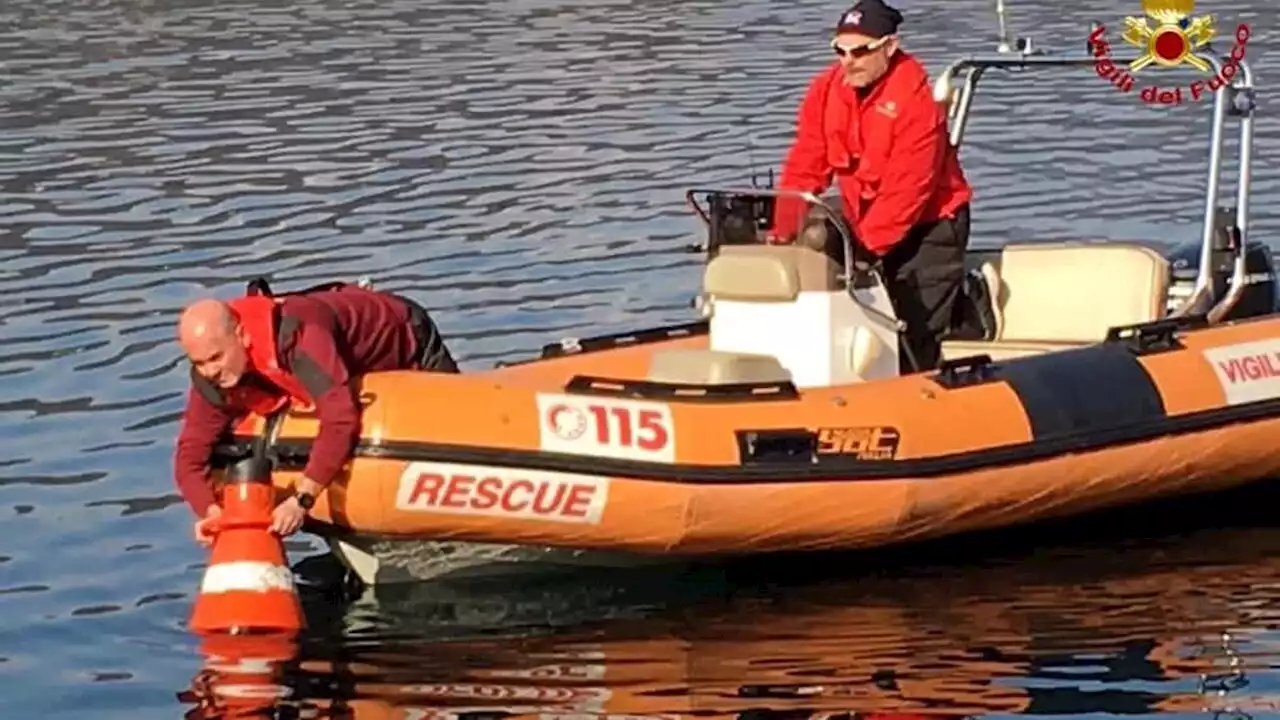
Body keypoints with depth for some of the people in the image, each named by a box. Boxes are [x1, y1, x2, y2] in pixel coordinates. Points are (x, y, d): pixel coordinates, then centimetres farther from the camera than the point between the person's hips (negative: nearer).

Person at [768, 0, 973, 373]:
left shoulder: (914, 100, -22)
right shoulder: (826, 90, -4)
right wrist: (782, 233, -15)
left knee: (915, 337, -11)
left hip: (928, 226, -6)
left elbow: (907, 189, -26)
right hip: (865, 222, 6)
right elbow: (805, 167, -5)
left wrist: (865, 246, -31)